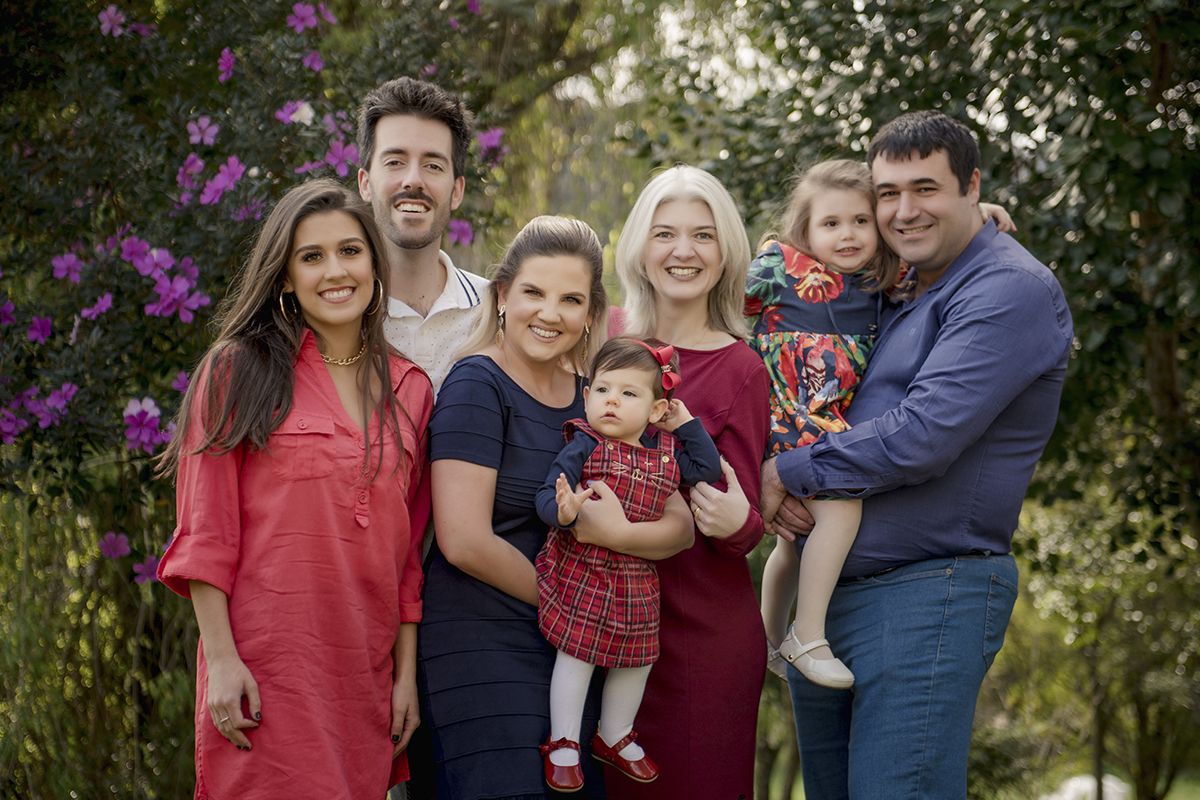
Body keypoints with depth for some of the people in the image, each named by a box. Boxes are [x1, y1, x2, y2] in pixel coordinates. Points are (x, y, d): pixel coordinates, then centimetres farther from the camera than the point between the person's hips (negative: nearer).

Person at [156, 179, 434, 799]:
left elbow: (407, 550, 12)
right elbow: (205, 533, -4)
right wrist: (220, 659, -11)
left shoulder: (409, 390, 11)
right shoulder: (238, 371, -1)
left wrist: (407, 671, 9)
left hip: (364, 673, 4)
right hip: (264, 668, -4)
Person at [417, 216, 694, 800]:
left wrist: (619, 534, -15)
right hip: (482, 642, -6)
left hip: (575, 649, 6)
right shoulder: (477, 385, -7)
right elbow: (464, 542, -14)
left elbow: (681, 525, 6)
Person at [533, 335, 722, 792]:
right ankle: (563, 744, 14)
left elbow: (709, 471, 11)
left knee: (635, 659, 15)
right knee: (576, 653, -2)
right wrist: (563, 511, -39)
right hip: (580, 570, -5)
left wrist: (688, 424, 6)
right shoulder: (585, 446, -13)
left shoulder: (667, 451, 2)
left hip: (636, 579, 5)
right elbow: (547, 495, -17)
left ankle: (614, 737, 36)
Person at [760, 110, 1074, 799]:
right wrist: (784, 496, 0)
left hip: (930, 595, -9)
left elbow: (921, 437, -21)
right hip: (826, 597, 9)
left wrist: (787, 473, -10)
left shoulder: (1011, 290, -11)